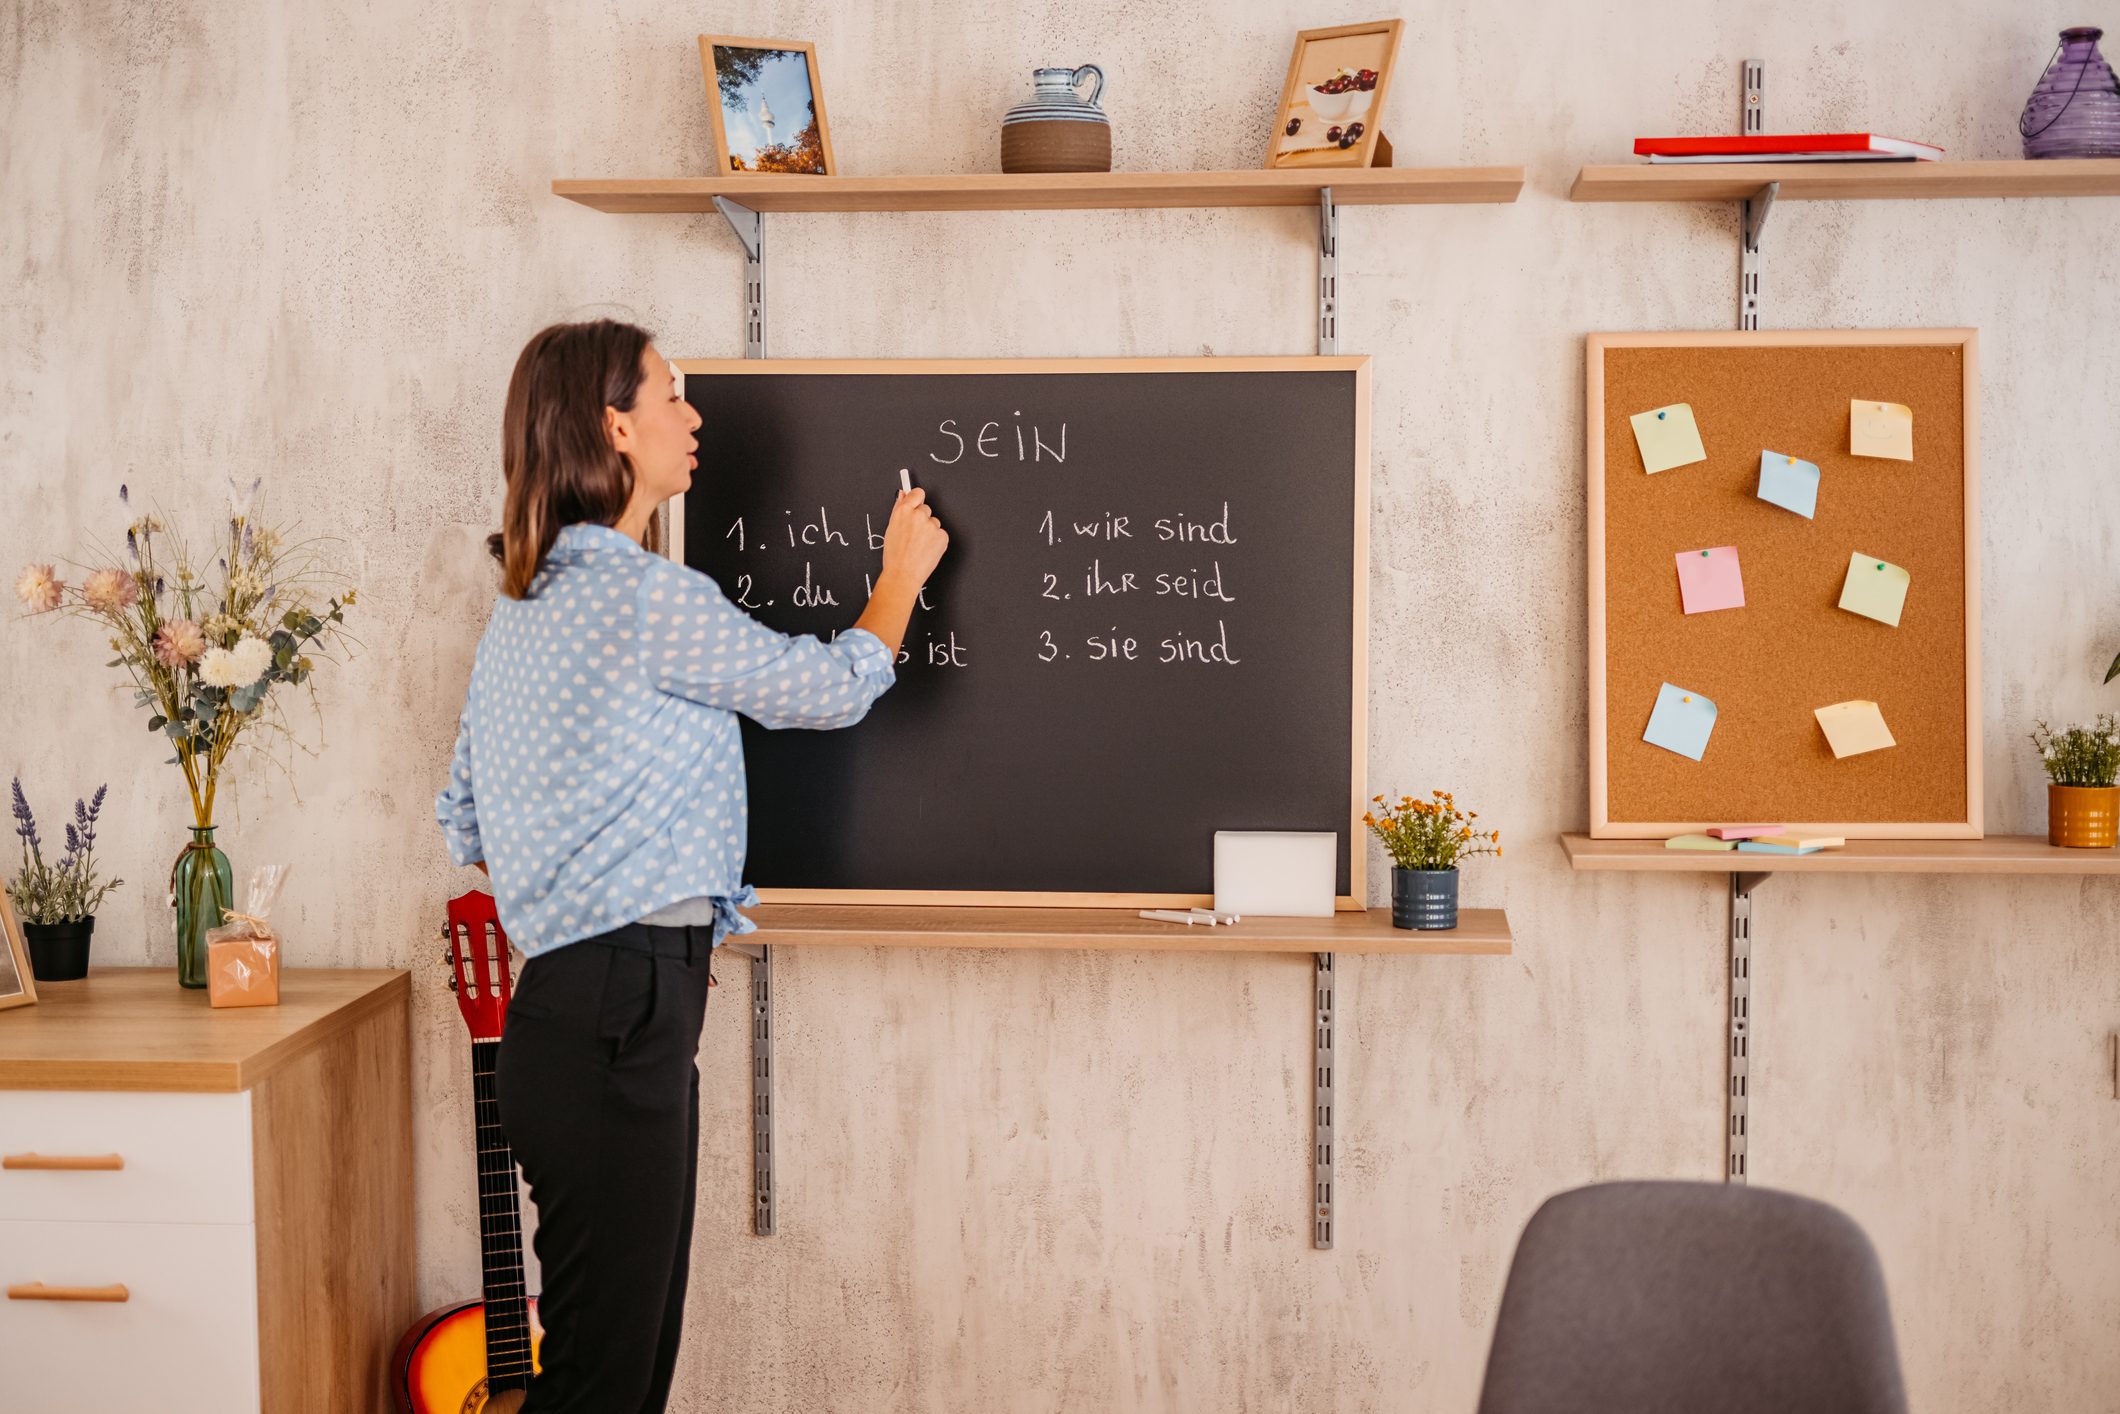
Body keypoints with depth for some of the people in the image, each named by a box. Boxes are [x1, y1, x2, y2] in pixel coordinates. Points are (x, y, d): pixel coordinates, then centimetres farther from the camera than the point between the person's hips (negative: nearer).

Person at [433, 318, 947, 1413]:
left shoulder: (521, 610, 15)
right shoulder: (644, 596, -15)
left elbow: (461, 826, 20)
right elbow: (832, 687, -5)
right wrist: (902, 574, 12)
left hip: (583, 1006, 10)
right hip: (619, 1011, -10)